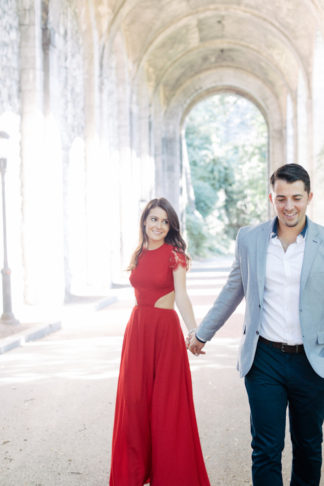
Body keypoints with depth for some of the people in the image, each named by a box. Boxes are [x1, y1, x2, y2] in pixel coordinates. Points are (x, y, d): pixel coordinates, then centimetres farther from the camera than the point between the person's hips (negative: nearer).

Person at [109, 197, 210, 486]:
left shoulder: (175, 255, -7)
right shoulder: (139, 255, 9)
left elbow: (181, 296, -16)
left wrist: (194, 331, -30)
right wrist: (138, 328, 11)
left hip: (165, 330, -5)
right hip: (137, 328, 5)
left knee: (166, 400, 0)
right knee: (134, 398, 5)